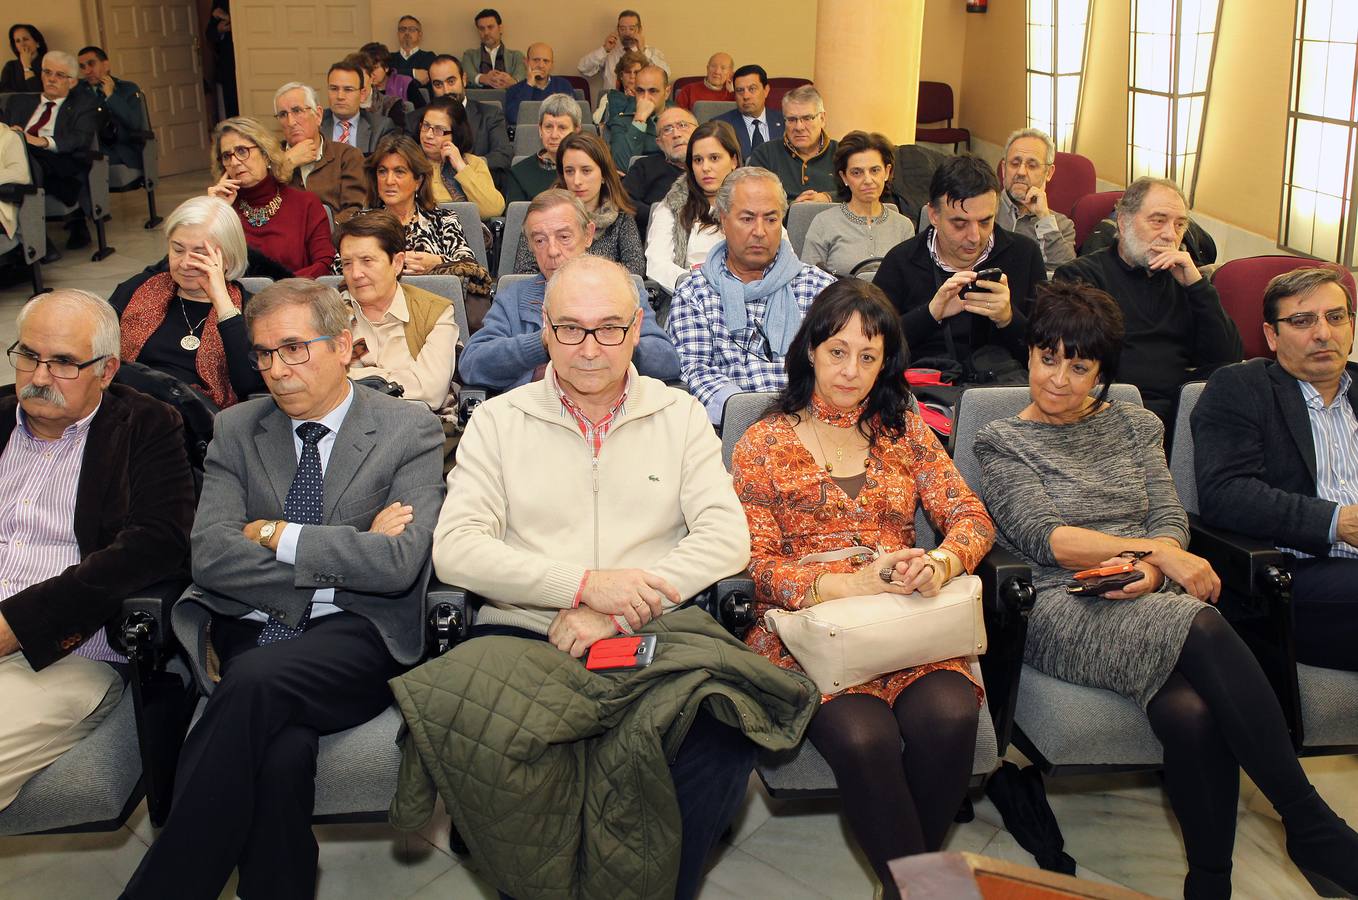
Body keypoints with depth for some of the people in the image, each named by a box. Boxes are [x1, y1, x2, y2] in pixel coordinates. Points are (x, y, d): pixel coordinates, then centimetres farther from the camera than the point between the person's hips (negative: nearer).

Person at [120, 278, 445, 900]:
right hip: (249, 634, 2)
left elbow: (398, 563, -10)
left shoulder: (410, 430, 4)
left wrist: (275, 535, -4)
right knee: (281, 750, -32)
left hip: (358, 639, -2)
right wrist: (345, 556, -7)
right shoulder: (235, 431, 14)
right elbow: (210, 556, -1)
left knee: (255, 681, -33)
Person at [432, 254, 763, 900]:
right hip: (522, 634, 0)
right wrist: (586, 583, -14)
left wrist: (616, 614, -13)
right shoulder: (499, 421, 8)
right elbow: (455, 549, -3)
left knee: (724, 744, -29)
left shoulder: (679, 416, 11)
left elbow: (727, 536, -1)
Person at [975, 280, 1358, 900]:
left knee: (1189, 712, -34)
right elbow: (1044, 537, -5)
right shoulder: (1002, 443, 10)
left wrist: (1151, 570, -12)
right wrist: (1155, 550, -14)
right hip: (1063, 611, -3)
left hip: (1154, 601, 4)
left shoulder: (1134, 425, 22)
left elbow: (1172, 519, 12)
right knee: (1200, 628, -35)